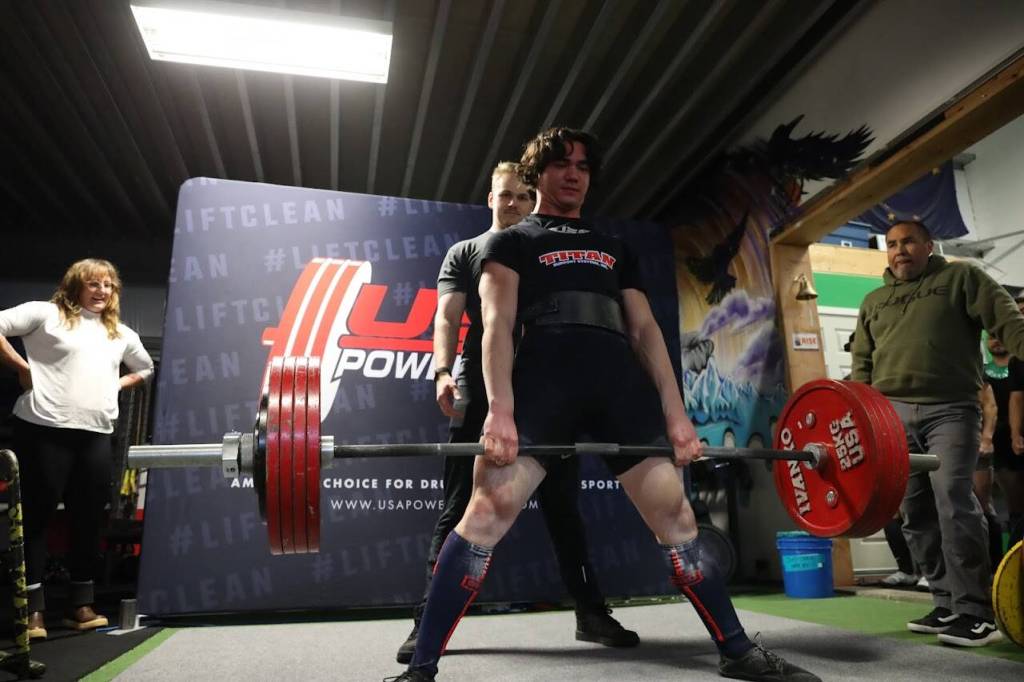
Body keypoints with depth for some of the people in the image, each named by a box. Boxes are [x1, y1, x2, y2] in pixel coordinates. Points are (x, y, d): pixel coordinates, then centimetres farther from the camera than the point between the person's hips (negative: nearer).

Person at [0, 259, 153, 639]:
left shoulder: (121, 334, 19)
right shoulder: (47, 313, 3)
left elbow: (145, 368, 31)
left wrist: (116, 385, 15)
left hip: (96, 436, 5)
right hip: (45, 429, -5)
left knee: (89, 520, 8)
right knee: (37, 515, 1)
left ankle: (81, 604, 19)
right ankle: (33, 609, 9)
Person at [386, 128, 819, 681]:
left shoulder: (615, 250, 31)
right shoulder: (512, 242, 19)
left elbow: (644, 330, 21)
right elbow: (497, 323, 3)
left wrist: (675, 411, 8)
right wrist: (500, 409, -14)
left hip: (622, 383, 4)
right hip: (544, 382, -3)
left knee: (675, 515, 3)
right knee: (487, 514, -15)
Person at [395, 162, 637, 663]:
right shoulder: (465, 253, 13)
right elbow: (448, 317, 0)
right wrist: (443, 371, -18)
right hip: (482, 392, -2)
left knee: (562, 507, 6)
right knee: (459, 510, -2)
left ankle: (590, 612, 16)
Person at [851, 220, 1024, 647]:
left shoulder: (960, 278, 9)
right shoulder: (873, 302, 20)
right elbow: (862, 364, 19)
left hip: (950, 409, -4)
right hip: (893, 414, 4)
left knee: (954, 503, -15)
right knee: (915, 513, 4)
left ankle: (974, 612, -7)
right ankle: (947, 604, 14)